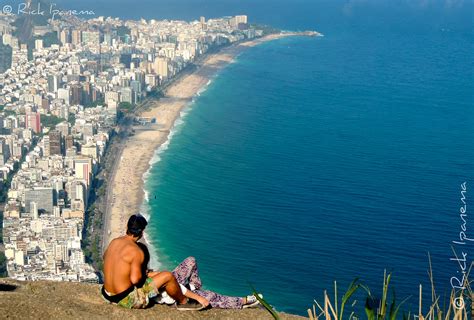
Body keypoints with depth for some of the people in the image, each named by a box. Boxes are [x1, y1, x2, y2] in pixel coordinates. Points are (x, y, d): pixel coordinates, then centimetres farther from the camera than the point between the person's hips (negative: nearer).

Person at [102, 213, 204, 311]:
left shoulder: (114, 242, 2)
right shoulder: (137, 252, -21)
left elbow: (105, 257, 23)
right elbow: (135, 279, -26)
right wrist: (143, 276, -3)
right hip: (127, 300, -8)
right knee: (168, 276, -1)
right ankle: (183, 302, 24)